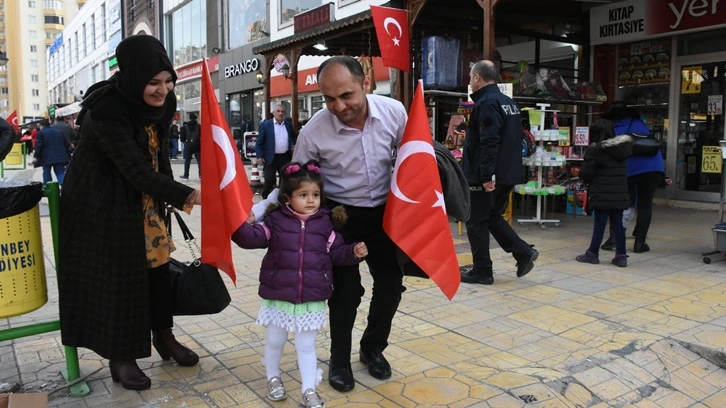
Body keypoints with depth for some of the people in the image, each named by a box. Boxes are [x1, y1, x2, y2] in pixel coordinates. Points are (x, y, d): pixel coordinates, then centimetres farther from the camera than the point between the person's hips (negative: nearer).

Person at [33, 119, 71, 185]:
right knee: (60, 173, 0)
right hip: (60, 157, 4)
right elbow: (67, 145, 15)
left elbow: (38, 146, -10)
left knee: (46, 173, 10)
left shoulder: (41, 133, -2)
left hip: (47, 158, -4)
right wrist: (68, 157, 20)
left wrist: (36, 157, -5)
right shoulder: (59, 132, 15)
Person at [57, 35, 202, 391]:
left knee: (158, 266, 12)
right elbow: (136, 170, -34)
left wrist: (171, 196, 7)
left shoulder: (162, 101, -8)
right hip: (102, 202, -6)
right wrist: (186, 196, -41)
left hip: (144, 200, 7)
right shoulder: (106, 111, -29)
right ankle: (120, 357, 19)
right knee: (115, 275, 2)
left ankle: (164, 337, 30)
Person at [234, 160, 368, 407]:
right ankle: (273, 378, 42)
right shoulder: (276, 220, -3)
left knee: (306, 346, 12)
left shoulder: (324, 223, 1)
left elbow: (336, 253, 6)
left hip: (312, 299, 1)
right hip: (279, 297, 0)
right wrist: (240, 225, -24)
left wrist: (354, 252, -10)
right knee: (275, 341, 17)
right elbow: (253, 238, -7)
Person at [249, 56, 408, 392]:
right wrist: (256, 212, -22)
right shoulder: (313, 132, -21)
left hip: (384, 213, 3)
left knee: (391, 284, 7)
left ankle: (372, 349, 33)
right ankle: (339, 360, 23)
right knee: (346, 290, -4)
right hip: (340, 216, -3)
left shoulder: (394, 111, -16)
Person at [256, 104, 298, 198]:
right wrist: (259, 156, -11)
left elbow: (294, 137, 25)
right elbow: (259, 142, -3)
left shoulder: (289, 125, 9)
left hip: (285, 157, 4)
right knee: (269, 180, -4)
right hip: (271, 158, -4)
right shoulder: (265, 125, -3)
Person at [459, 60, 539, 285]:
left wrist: (486, 176, -24)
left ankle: (482, 271, 8)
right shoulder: (509, 103, 16)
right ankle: (523, 252, 12)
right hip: (508, 174, 9)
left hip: (486, 177, -9)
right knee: (493, 217, 20)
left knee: (476, 222, 2)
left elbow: (489, 143, -23)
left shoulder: (486, 103, -14)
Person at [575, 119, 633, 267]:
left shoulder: (595, 150, -11)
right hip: (620, 194, 6)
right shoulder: (622, 147, 10)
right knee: (617, 224, 10)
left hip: (602, 195, -6)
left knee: (599, 224, 1)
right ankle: (621, 256, 13)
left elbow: (585, 173, -12)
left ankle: (592, 254, 11)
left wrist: (588, 179, 9)